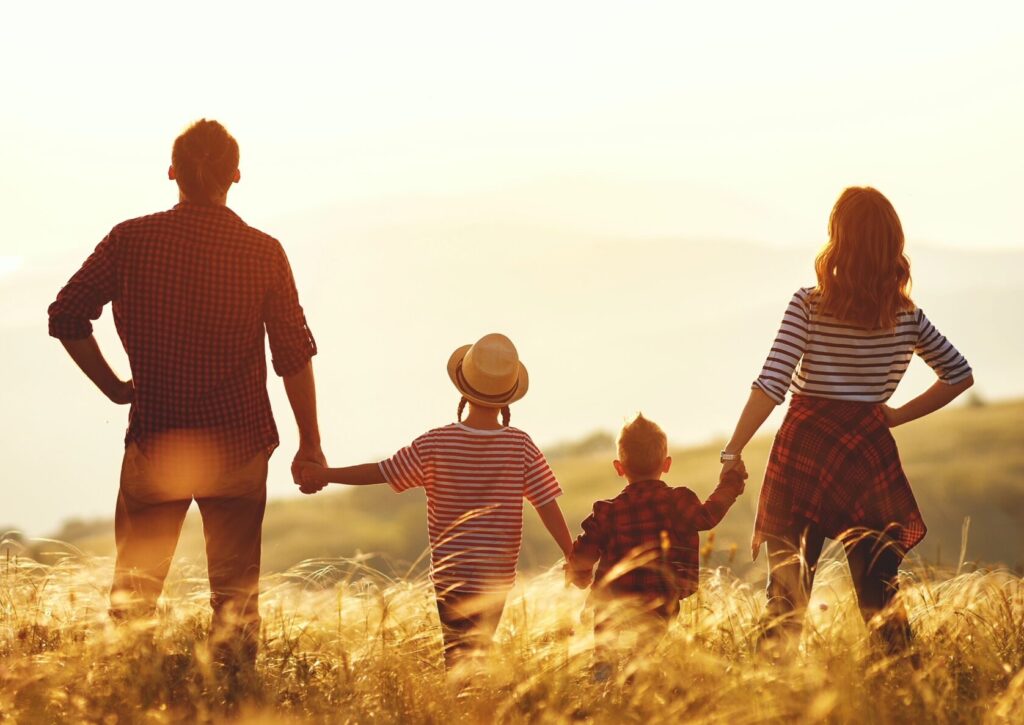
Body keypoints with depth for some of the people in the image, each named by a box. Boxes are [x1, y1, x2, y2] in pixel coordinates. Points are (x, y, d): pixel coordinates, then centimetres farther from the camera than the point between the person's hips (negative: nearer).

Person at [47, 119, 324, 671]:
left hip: (154, 439, 0)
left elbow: (66, 316, -2)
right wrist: (310, 443, 5)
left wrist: (113, 387, 8)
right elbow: (294, 355, -3)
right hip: (239, 442, 0)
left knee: (133, 588, 10)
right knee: (236, 591, 10)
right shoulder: (264, 252, -5)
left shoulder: (130, 239, -4)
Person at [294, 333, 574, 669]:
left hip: (450, 576, -1)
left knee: (459, 659, 3)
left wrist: (325, 474, 5)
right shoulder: (521, 446, -7)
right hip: (497, 579, 1)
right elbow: (548, 506, -7)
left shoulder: (436, 445, -9)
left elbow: (381, 472, -5)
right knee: (476, 652, 16)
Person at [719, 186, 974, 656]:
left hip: (804, 447, -2)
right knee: (879, 591, 9)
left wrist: (733, 452, -10)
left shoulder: (809, 305, -7)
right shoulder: (907, 316, 4)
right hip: (870, 452, 2)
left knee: (787, 588, 4)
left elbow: (770, 386, -14)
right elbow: (960, 376, 11)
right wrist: (898, 415, 12)